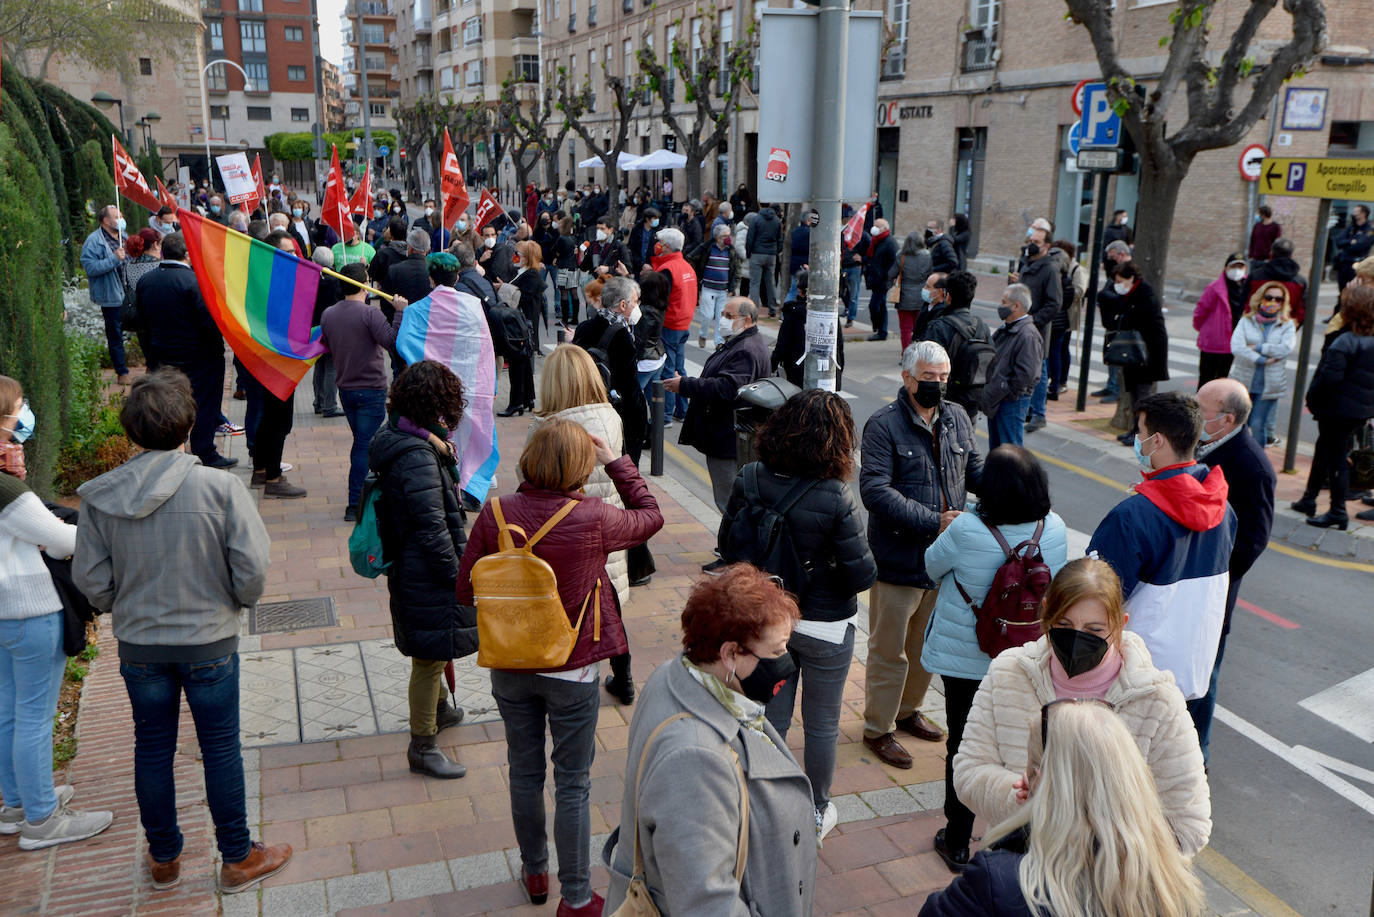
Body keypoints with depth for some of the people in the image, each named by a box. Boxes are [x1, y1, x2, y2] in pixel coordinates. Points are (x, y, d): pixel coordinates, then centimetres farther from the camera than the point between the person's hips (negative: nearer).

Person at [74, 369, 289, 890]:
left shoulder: (99, 497, -10)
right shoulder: (221, 488, -19)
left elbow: (91, 582, -3)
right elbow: (252, 570, -16)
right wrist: (238, 601, 6)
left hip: (138, 646, 3)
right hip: (209, 643, -2)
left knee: (152, 750, 18)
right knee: (221, 749, 12)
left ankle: (163, 858, 36)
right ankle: (238, 861, 26)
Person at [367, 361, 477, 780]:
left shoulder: (393, 438, 4)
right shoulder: (417, 456, -27)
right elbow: (432, 529, -24)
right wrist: (456, 574, -15)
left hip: (407, 567, 10)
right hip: (427, 575, -10)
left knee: (433, 651, 29)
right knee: (431, 655, 4)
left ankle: (437, 709, 51)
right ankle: (422, 746, 18)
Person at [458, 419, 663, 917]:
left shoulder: (495, 514, -14)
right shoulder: (593, 519, -21)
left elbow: (465, 590, -6)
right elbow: (651, 516, -1)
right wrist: (617, 462, 4)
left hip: (510, 667, 3)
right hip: (573, 671, -3)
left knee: (525, 773, 21)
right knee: (572, 784, 11)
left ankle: (535, 874, 41)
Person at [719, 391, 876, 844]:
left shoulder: (750, 481, -13)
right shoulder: (835, 499, -26)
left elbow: (727, 543, -1)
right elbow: (863, 574, -21)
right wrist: (827, 571, 0)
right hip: (824, 626, -4)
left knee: (772, 716, 20)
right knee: (822, 724, 18)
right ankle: (816, 815, 36)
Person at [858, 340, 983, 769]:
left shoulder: (957, 418, 6)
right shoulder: (884, 425, -14)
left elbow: (974, 468, 13)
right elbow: (874, 490, -22)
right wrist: (933, 520, -27)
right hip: (898, 559, -6)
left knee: (927, 644, 21)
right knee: (889, 650, 6)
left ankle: (908, 709, 42)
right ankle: (878, 729, 22)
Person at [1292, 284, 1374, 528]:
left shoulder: (1345, 342, -21)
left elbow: (1330, 377, -26)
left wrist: (1313, 399, -11)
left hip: (1338, 410, -8)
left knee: (1335, 458, 1)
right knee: (1323, 451, 21)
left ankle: (1338, 512, 7)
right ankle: (1309, 499, 32)